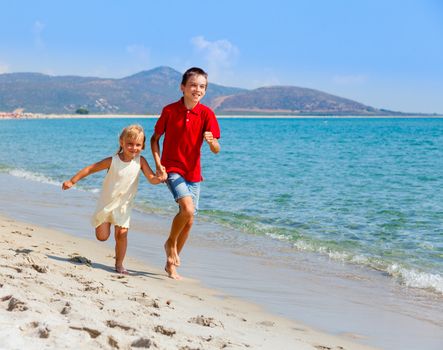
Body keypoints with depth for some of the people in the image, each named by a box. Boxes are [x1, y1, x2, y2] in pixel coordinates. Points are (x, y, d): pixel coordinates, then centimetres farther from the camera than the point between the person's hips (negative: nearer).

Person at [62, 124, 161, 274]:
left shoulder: (140, 161, -13)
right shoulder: (113, 161, -18)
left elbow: (152, 179, -15)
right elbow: (90, 168, -9)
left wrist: (160, 178, -39)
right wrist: (72, 181, -4)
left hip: (123, 205, 1)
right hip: (106, 203, -1)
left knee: (122, 233, -11)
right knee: (102, 236, 2)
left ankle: (119, 264, 7)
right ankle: (103, 223, 39)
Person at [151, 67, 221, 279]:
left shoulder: (206, 114, -4)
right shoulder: (170, 110, -6)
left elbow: (216, 150, -9)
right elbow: (155, 138, 5)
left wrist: (211, 140, -32)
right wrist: (158, 164, -8)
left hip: (193, 173, 3)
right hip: (172, 170, -3)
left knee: (188, 222, 7)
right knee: (188, 209, -26)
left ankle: (170, 264, 26)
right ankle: (170, 242, 3)